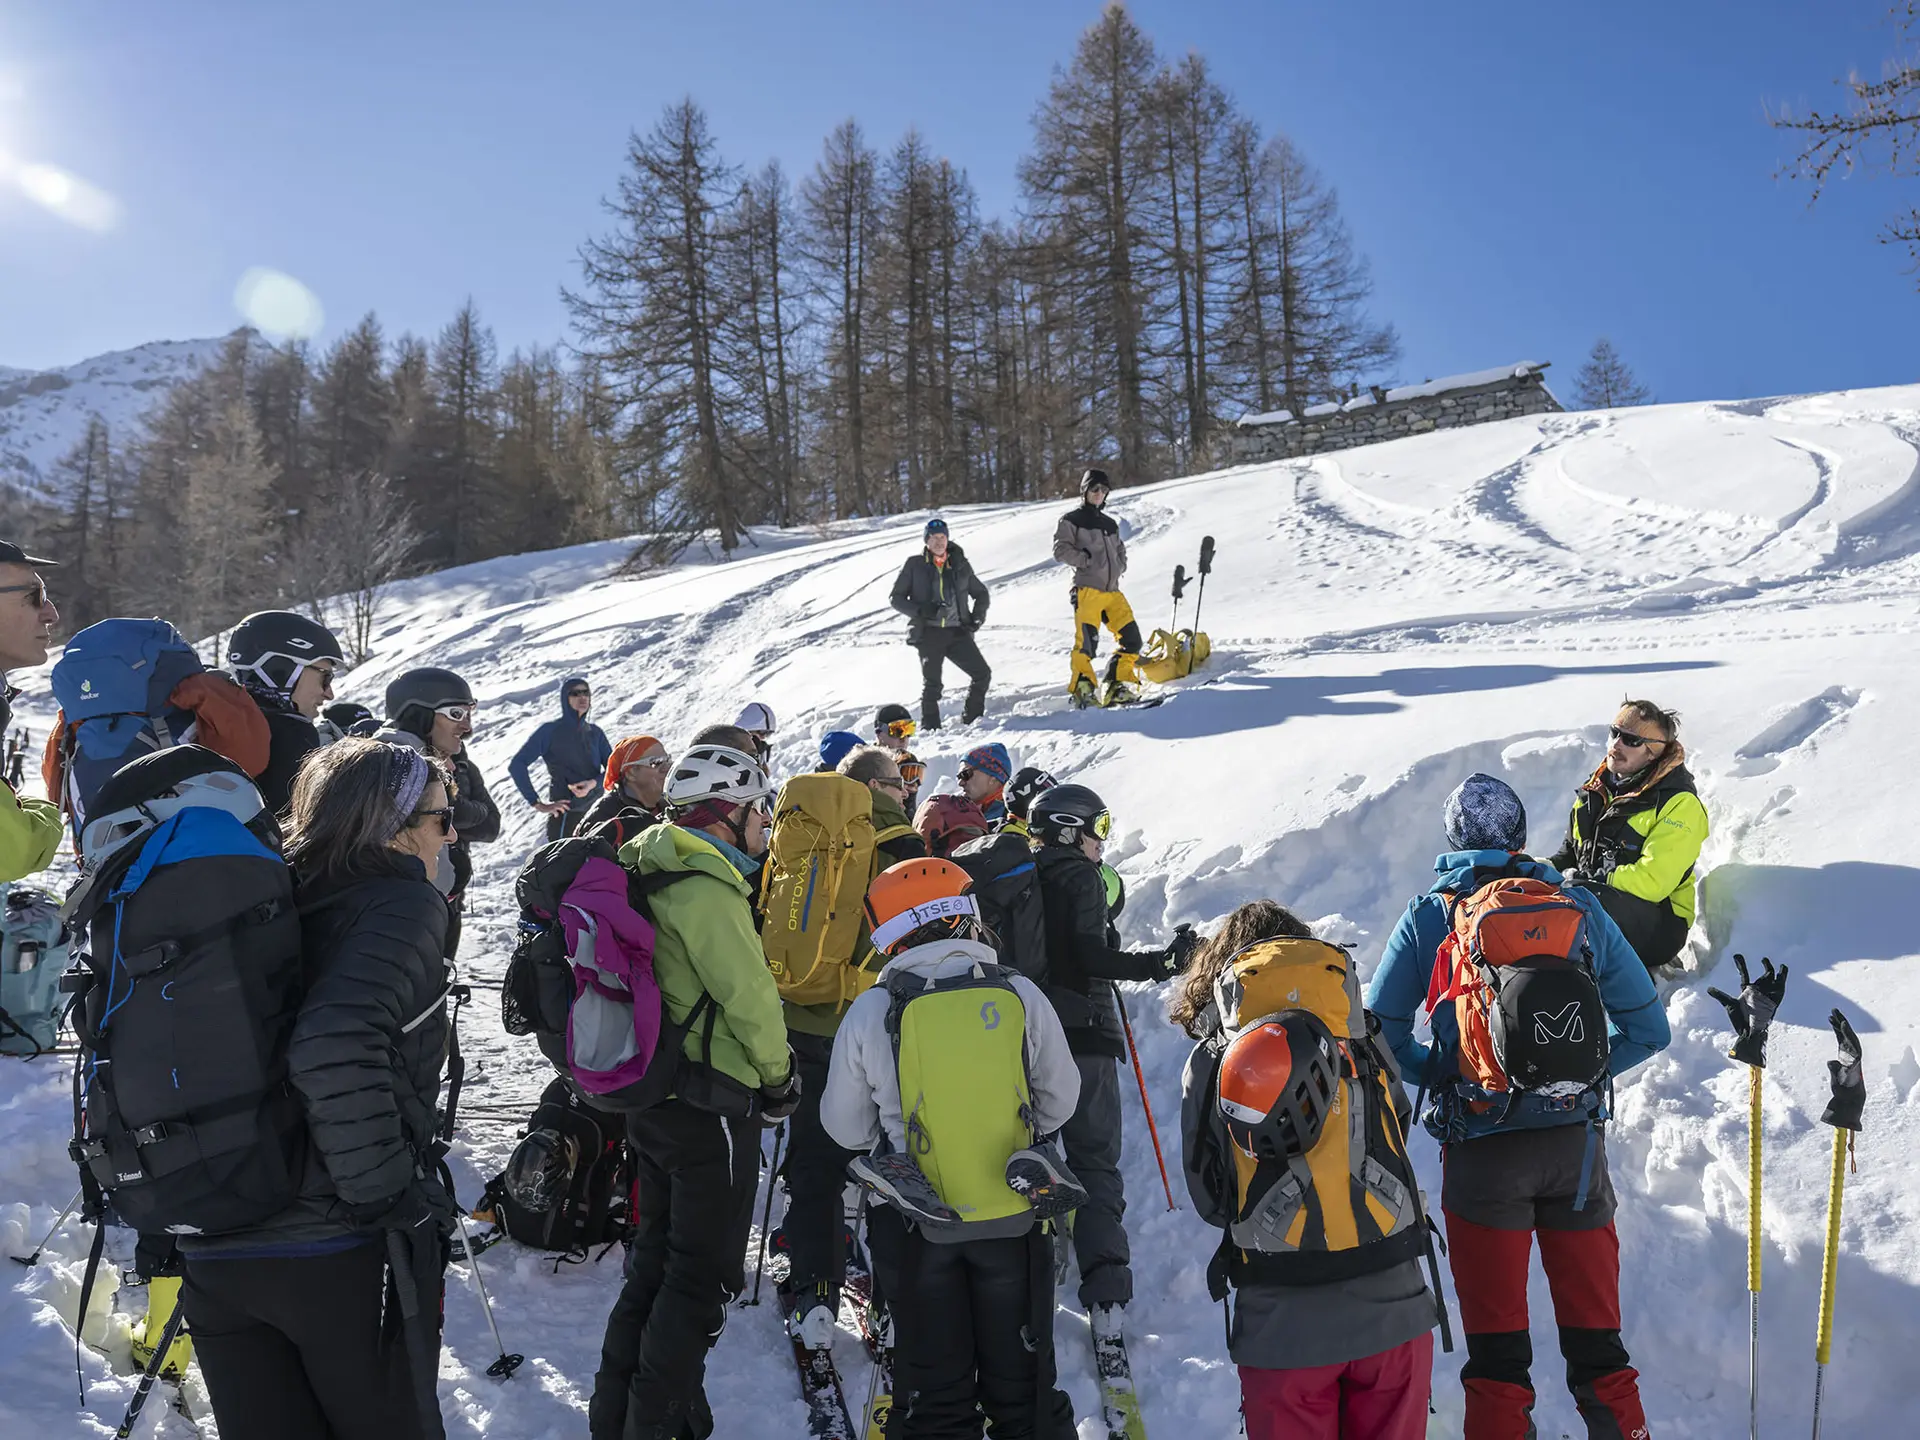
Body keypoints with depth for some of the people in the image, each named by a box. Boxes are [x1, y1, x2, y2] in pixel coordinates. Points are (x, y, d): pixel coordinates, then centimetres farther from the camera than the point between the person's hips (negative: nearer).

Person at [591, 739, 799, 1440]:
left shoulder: (653, 872, 8)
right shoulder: (708, 888, -22)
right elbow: (750, 996, -21)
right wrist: (779, 1077, -5)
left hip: (652, 1097, 10)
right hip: (711, 1106, -9)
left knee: (656, 1257, 21)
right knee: (704, 1276, 4)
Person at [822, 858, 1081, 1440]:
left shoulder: (869, 1012, -11)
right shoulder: (1021, 995, -8)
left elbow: (845, 1126, 0)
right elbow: (1061, 1100, 3)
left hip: (916, 1223, -1)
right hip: (1012, 1216, 1)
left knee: (933, 1390, 13)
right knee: (1020, 1377, 17)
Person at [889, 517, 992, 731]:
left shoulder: (960, 564, 10)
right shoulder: (914, 565, 3)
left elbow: (981, 594, 20)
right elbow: (897, 598, 4)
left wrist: (978, 616, 1)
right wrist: (920, 610, -14)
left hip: (957, 632, 3)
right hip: (928, 632, -3)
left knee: (983, 673, -4)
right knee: (932, 683, -7)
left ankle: (971, 719, 14)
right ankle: (929, 727, 5)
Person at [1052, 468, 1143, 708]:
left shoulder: (1110, 524, 24)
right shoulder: (1071, 520, 6)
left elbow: (1120, 550, 33)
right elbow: (1060, 550, -3)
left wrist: (1119, 567, 12)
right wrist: (1088, 561, -11)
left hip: (1112, 591, 6)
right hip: (1087, 591, -6)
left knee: (1131, 639, -1)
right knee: (1086, 641, -17)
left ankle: (1118, 687, 5)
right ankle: (1082, 689, -7)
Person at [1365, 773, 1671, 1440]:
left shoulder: (1427, 916, -1)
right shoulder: (1579, 907, 4)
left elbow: (1381, 1030, -3)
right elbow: (1648, 1029, 6)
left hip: (1480, 1147, -2)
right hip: (1576, 1141, 2)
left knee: (1495, 1337, 10)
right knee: (1595, 1329, 15)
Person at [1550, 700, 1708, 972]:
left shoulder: (1680, 805, -9)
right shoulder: (1600, 786, 13)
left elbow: (1651, 882, -19)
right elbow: (1572, 848, 24)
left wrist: (1581, 879, -18)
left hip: (1656, 922, -7)